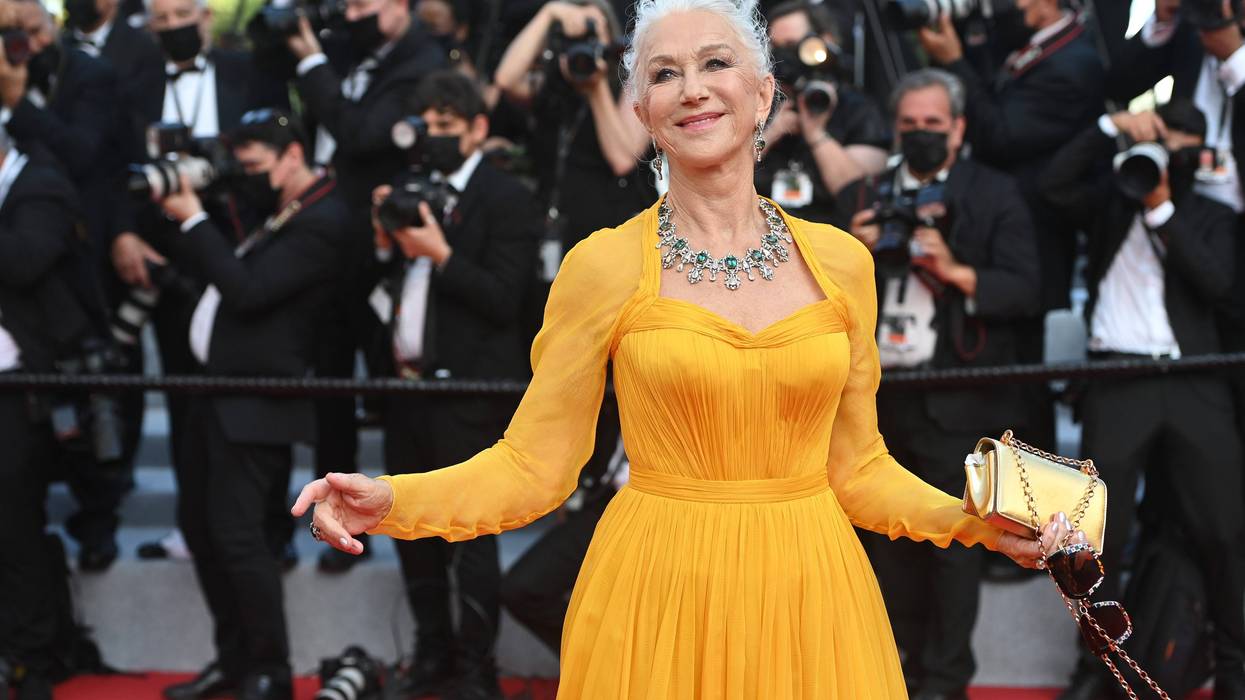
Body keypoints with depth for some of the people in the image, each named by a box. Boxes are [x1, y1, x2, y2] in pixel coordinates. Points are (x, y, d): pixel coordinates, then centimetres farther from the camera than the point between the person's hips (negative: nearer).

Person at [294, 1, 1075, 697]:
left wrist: (972, 522, -3)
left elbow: (856, 466, 10)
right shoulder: (604, 265, -6)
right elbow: (533, 465, -5)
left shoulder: (841, 262, 2)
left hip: (807, 601, 3)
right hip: (659, 598, -2)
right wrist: (393, 501, -19)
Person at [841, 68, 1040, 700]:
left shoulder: (995, 195, 2)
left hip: (956, 400, -4)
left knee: (952, 545, -4)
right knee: (888, 543, 11)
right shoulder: (864, 196, 13)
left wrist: (956, 271, -21)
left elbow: (1024, 291, -8)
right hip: (875, 394, 4)